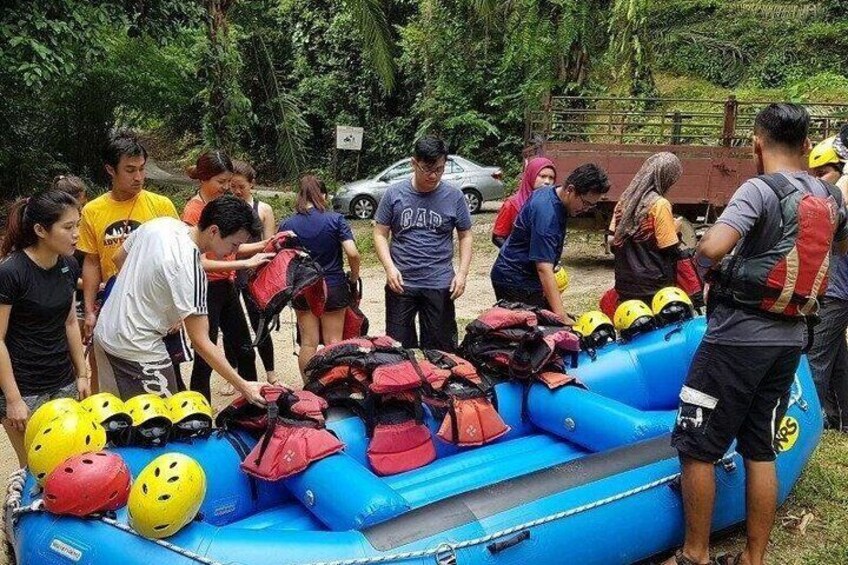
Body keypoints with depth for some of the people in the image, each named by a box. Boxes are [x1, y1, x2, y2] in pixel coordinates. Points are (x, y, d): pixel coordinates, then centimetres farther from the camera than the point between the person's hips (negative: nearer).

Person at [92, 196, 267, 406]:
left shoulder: (160, 223, -5)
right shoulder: (190, 269, -28)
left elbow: (119, 258, 12)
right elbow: (200, 342, -25)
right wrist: (243, 387, -22)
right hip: (138, 352, -9)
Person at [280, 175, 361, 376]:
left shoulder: (287, 224, -5)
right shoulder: (336, 219, -10)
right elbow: (352, 253, -18)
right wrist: (354, 278, -1)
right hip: (333, 288, -2)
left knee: (308, 343, 10)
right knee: (333, 343, 9)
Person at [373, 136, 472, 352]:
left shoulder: (454, 196, -1)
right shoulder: (395, 194, -2)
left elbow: (465, 235, 7)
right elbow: (380, 234, 3)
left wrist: (462, 272, -4)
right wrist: (390, 268, -11)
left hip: (440, 285, 0)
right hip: (401, 284, 0)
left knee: (438, 348, 7)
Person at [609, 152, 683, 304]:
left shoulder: (625, 199, 6)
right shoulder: (660, 204, -14)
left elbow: (612, 243, 9)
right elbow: (670, 249, -12)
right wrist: (675, 228, 5)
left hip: (625, 283, 7)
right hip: (653, 286, -6)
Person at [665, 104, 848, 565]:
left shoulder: (759, 190, -15)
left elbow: (712, 248, -30)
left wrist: (701, 260, -8)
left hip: (739, 337, -7)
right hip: (790, 339, 7)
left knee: (697, 448, 4)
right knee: (760, 450, 15)